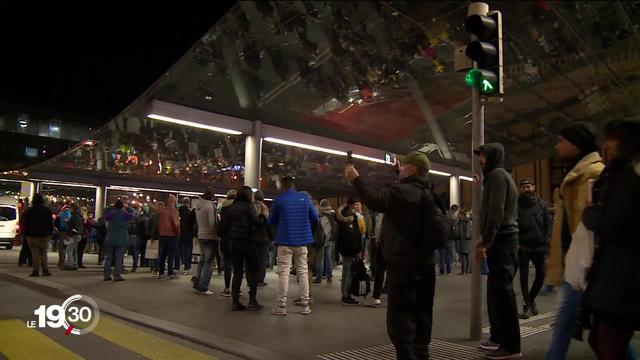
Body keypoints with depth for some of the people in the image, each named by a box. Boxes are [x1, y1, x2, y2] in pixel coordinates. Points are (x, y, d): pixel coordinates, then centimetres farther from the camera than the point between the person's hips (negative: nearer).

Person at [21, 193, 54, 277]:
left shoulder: (29, 211, -2)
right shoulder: (47, 210, 2)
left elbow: (25, 224, 0)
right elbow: (51, 223, 4)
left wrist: (26, 234, 7)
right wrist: (50, 233, 9)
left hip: (33, 235, -1)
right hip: (44, 235, 1)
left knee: (35, 254, 1)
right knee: (44, 253, 9)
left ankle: (36, 271, -1)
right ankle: (45, 270, 3)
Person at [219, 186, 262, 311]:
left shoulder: (230, 208, 9)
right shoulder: (248, 206, -7)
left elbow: (222, 226, 6)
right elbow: (256, 223, -15)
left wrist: (229, 238, 14)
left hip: (233, 243, 5)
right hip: (248, 242, -5)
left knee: (237, 271, 10)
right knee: (252, 271, 4)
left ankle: (235, 302, 9)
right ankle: (252, 300, 0)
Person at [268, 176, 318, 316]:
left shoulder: (279, 200, -5)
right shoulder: (305, 198, 2)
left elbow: (271, 221, 2)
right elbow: (315, 217, 5)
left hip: (285, 241, -2)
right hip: (302, 241, 3)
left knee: (283, 272, 2)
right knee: (303, 272, 9)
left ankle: (281, 306, 2)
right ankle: (305, 305, 11)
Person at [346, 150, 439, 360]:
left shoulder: (402, 191, -18)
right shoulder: (427, 192, 12)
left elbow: (375, 200, -29)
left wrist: (355, 179, -20)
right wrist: (399, 173, 38)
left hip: (404, 264, -10)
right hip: (424, 263, 10)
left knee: (400, 316, -6)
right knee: (421, 314, 16)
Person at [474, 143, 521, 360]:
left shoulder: (496, 174, -8)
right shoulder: (501, 176, 22)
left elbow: (496, 212, -18)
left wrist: (486, 242, -18)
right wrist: (486, 240, 18)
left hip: (501, 241, -10)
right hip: (504, 239, 10)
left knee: (503, 292, -8)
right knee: (496, 291, 14)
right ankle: (498, 337, 22)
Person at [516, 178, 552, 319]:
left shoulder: (541, 204, 7)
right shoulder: (516, 205, 1)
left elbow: (548, 224, 5)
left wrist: (546, 243, -6)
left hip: (539, 245, 2)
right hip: (523, 246, -2)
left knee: (541, 274, 6)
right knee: (524, 276, 3)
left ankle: (530, 298, 30)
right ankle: (527, 305, 13)